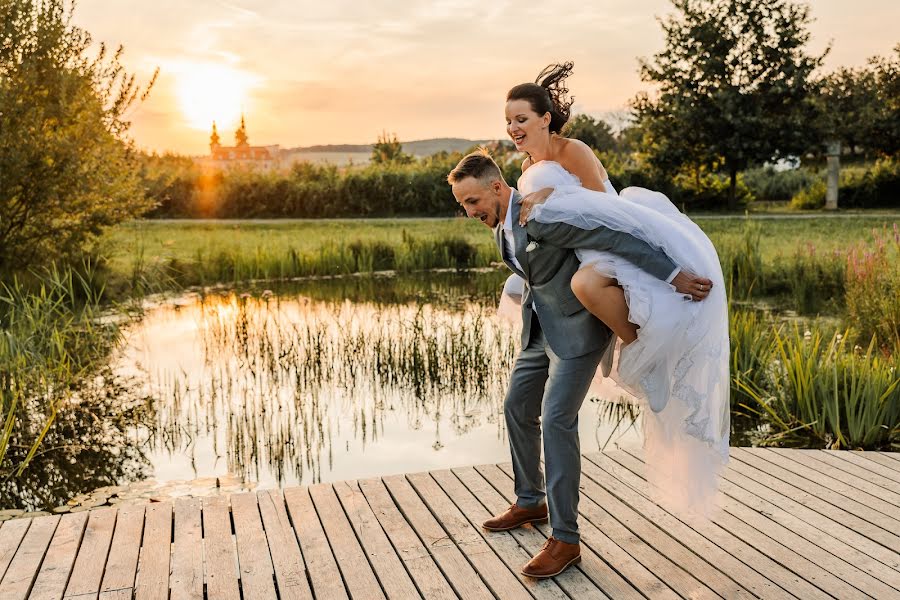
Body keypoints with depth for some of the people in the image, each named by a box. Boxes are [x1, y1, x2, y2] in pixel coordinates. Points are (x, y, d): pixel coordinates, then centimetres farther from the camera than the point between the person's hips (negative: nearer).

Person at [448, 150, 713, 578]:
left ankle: (565, 538, -6)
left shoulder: (540, 215, -25)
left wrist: (674, 276, -29)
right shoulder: (501, 228, 5)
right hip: (542, 328, 9)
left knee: (556, 419, -15)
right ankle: (531, 502, 31)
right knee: (517, 408, 13)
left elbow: (614, 237, -28)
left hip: (579, 327, -9)